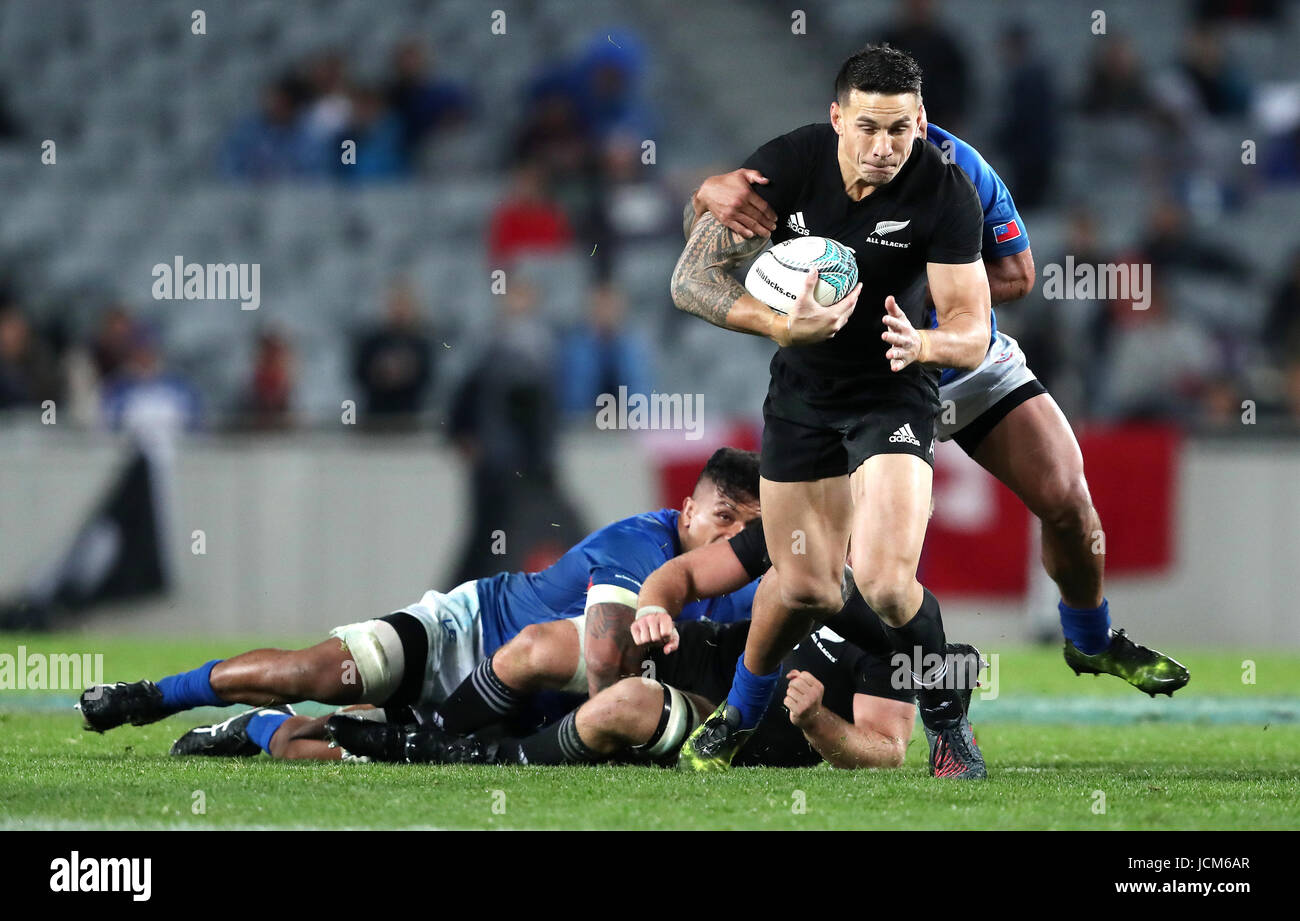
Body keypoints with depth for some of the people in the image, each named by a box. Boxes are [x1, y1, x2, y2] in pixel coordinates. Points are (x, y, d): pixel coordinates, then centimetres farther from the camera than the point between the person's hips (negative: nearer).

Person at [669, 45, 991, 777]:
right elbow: (691, 278, -19)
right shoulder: (786, 165, -19)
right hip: (801, 390, 2)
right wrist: (782, 325, -35)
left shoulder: (945, 191, -22)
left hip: (895, 391, -2)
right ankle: (739, 715, 36)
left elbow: (973, 332, -21)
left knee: (885, 580, -22)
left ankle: (950, 730, 3)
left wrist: (922, 344, -45)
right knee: (806, 589, 4)